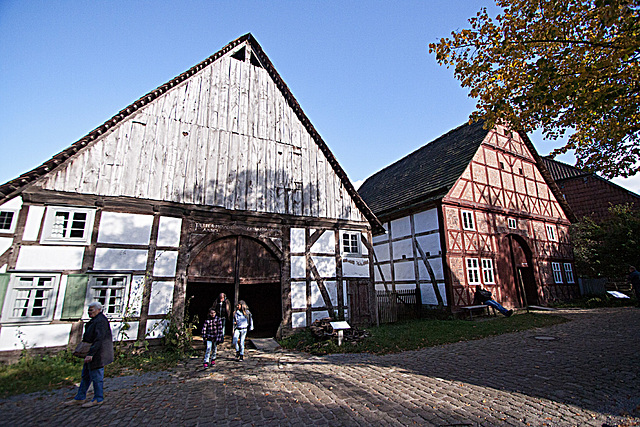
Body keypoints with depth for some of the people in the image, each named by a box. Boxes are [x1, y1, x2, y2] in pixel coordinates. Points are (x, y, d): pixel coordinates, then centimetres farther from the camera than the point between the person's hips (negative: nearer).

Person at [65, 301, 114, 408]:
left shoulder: (101, 321, -20)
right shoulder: (95, 320, 13)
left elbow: (98, 339, -26)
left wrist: (90, 354, -27)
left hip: (98, 354, -10)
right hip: (91, 353, 10)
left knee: (96, 376, 1)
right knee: (86, 375, 19)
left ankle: (98, 399, 14)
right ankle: (80, 398, 32)